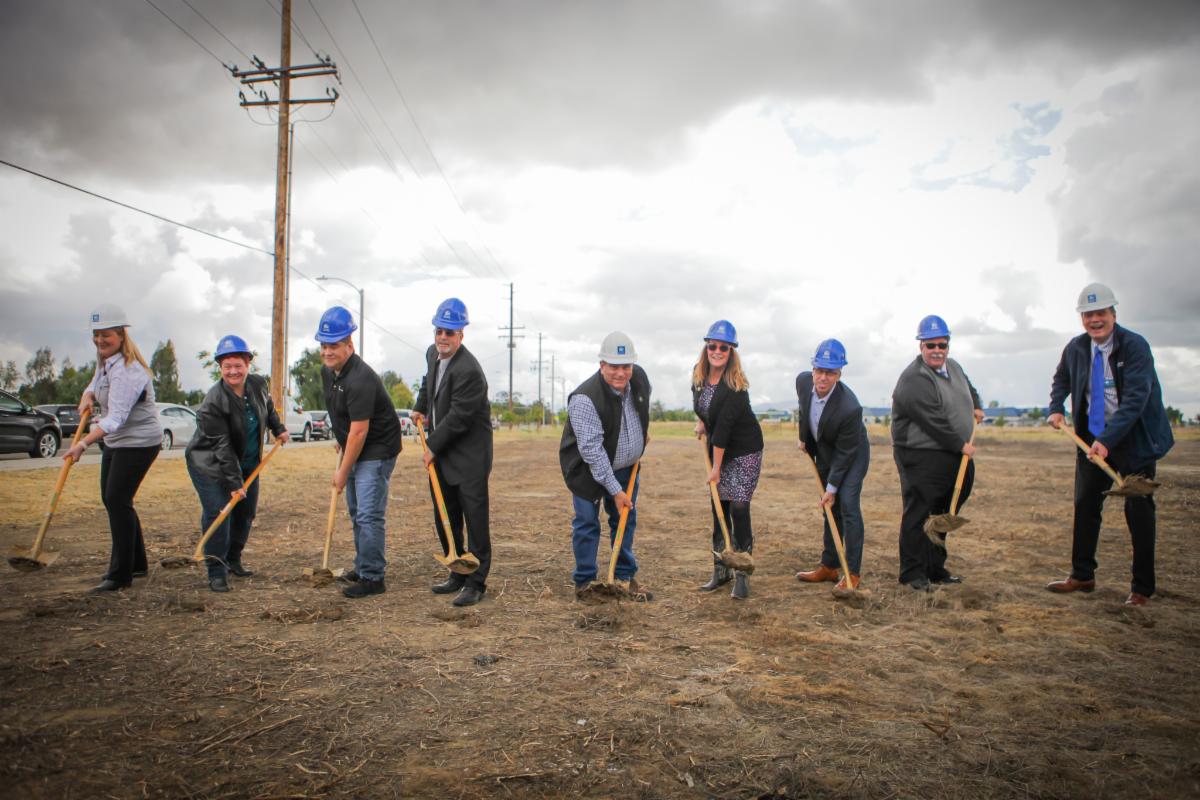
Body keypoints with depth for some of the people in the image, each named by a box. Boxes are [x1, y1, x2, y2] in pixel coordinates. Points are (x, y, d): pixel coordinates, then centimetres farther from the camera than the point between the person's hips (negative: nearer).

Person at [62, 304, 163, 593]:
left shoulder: (127, 371, -25)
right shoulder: (105, 361, 7)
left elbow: (116, 417, -32)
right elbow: (94, 386, 19)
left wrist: (84, 443, -42)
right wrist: (87, 398, -6)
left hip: (139, 442, -10)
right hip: (115, 441, 11)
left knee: (117, 499, -12)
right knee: (110, 498, 15)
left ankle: (121, 575, -4)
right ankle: (136, 563, 28)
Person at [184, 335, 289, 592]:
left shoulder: (259, 385, -8)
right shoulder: (212, 403, -26)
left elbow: (268, 409, 18)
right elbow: (223, 447, -26)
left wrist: (278, 429, 22)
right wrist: (234, 483, -26)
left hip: (247, 463, 7)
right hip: (210, 465, -6)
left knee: (246, 512, 11)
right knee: (217, 513, -14)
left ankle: (233, 560, 28)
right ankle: (216, 571, -5)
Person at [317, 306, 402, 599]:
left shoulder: (360, 380, -27)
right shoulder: (327, 371, 4)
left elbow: (359, 432, -25)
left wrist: (342, 471, -18)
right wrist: (340, 440, 23)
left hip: (377, 450, -10)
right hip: (355, 448, 10)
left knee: (369, 515, -10)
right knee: (356, 512, 18)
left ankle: (372, 577, -2)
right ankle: (363, 567, 31)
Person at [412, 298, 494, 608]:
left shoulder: (469, 370, -22)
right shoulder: (433, 353, 7)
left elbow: (458, 417, -22)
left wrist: (432, 447, -13)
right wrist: (420, 408, 22)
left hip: (469, 456, -9)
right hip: (441, 454, 9)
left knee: (474, 518, -5)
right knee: (445, 517, 15)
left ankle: (475, 582, 3)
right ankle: (457, 574, 28)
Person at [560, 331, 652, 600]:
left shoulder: (640, 378, -10)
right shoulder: (584, 399, -31)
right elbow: (592, 450, -30)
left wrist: (643, 429, 14)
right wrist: (614, 490, -28)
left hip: (625, 467, 6)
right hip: (588, 469, -6)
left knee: (626, 521, 12)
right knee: (586, 524, 1)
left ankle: (626, 577, 25)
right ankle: (584, 582, 14)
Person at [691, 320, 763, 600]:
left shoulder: (736, 387, -25)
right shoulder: (698, 373, -3)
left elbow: (723, 428, -25)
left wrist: (716, 469, -25)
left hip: (745, 452, -7)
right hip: (718, 449, 7)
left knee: (739, 509, -10)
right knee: (719, 510, 8)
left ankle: (742, 577, 0)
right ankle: (721, 571, 18)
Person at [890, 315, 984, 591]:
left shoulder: (953, 367, 13)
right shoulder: (913, 379, -18)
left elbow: (969, 388, 38)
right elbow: (934, 422, -20)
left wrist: (977, 407, 21)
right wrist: (961, 445, -12)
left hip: (954, 457, 9)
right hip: (922, 458, -9)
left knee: (943, 515, 15)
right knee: (919, 514, -7)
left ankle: (935, 569, 26)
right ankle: (913, 573, 2)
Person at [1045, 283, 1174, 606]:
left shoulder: (1135, 346, -17)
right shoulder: (1075, 348, -1)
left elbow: (1135, 399, -25)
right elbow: (1061, 380, 21)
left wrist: (1107, 440, -32)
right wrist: (1056, 408, 4)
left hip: (1133, 438, -5)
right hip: (1092, 437, 5)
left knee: (1138, 510, 1)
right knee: (1085, 505, 9)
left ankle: (1142, 588, 12)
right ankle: (1082, 576, 21)